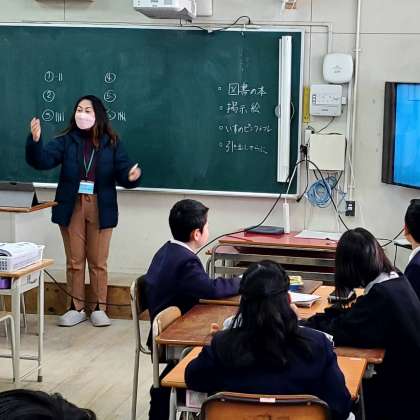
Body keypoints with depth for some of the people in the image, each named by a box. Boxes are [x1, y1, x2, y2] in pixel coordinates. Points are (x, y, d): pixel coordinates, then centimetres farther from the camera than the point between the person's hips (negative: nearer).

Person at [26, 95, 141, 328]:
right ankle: (76, 308, 19)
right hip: (72, 207, 1)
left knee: (98, 261, 7)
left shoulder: (112, 143, 1)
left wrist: (131, 176, -27)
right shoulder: (66, 141, 1)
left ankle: (98, 308, 18)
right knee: (74, 260, 8)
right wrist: (35, 140, -31)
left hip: (100, 208, -1)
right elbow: (42, 160, -12)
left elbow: (122, 173, -3)